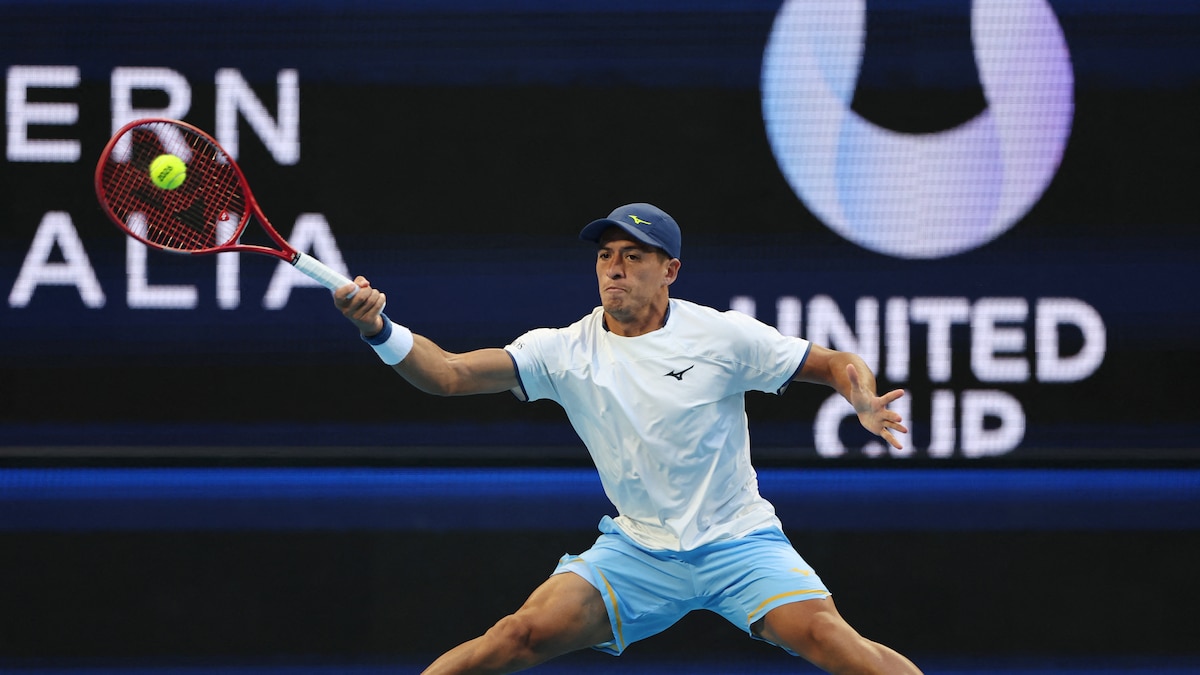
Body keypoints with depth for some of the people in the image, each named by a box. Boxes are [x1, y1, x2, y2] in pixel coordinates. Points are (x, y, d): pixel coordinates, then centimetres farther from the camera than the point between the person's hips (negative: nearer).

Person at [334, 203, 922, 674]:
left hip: (737, 545, -2)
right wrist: (380, 330, -32)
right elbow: (449, 374, -14)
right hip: (636, 550, 2)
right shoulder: (565, 352, -4)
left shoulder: (722, 337, -8)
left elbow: (836, 364, -1)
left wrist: (864, 401, -24)